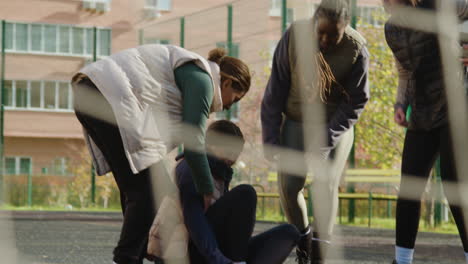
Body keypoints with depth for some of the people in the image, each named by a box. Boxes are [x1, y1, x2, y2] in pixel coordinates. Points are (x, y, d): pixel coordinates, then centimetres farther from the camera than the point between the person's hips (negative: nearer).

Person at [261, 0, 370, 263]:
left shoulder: (357, 49, -21)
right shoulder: (295, 36, -19)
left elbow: (356, 101, -12)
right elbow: (276, 90, -11)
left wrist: (324, 140, -20)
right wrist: (271, 138, -11)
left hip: (336, 123, -1)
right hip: (296, 120, 1)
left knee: (326, 186, -15)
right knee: (289, 184, -7)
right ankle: (303, 236, 18)